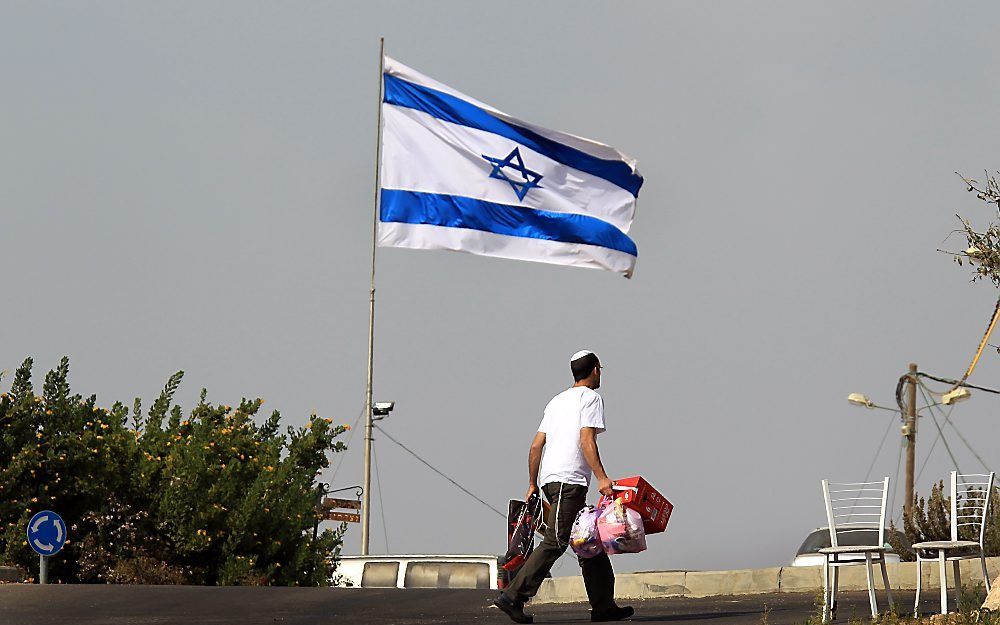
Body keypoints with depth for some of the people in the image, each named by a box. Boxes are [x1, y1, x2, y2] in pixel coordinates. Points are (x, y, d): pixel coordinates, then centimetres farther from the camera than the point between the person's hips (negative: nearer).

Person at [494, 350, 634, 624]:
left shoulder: (557, 401, 23)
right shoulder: (590, 398, -1)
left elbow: (536, 445, 20)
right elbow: (587, 441, -14)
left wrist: (532, 484, 25)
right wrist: (603, 478, -19)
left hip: (550, 479, 9)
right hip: (570, 480, -9)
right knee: (555, 542, -14)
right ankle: (513, 596, -19)